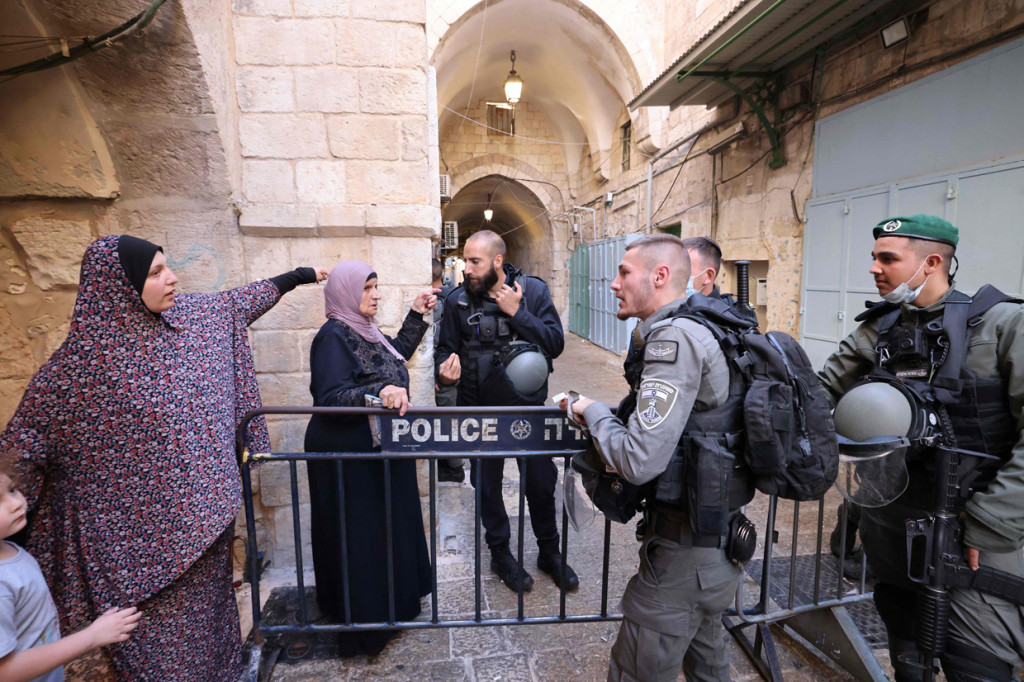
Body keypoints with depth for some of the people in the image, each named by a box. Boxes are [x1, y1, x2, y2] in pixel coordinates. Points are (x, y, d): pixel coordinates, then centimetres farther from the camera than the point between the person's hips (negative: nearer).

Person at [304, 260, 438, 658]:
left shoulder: (363, 331, 8)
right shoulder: (334, 336, -18)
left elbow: (396, 355, 23)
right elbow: (330, 398, -25)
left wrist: (417, 315, 16)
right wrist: (378, 392, -40)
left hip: (379, 447, 9)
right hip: (349, 454, -9)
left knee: (387, 526, 20)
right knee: (360, 536, 3)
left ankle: (390, 602, 40)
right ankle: (364, 622, 22)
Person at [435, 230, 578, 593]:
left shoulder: (534, 290, -7)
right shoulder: (458, 299, -5)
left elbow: (555, 344, -14)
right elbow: (446, 348, 1)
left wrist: (517, 313, -22)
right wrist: (446, 368, -21)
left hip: (528, 404, 0)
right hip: (480, 408, 1)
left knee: (541, 481, 11)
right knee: (487, 484, 14)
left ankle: (549, 551, 36)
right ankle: (500, 553, 38)